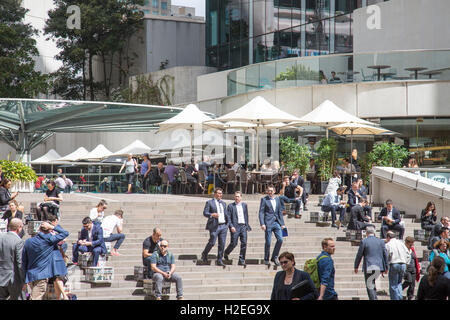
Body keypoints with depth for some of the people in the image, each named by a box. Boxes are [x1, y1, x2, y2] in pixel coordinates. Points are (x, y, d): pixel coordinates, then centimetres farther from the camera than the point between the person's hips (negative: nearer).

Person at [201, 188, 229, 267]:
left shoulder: (223, 203, 19)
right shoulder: (209, 202, 1)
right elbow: (205, 213, -7)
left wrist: (228, 223, 13)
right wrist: (212, 215, -24)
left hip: (223, 226, 5)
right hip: (214, 226, -5)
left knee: (222, 244, 0)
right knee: (212, 242, -6)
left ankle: (219, 261, 6)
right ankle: (204, 254, 21)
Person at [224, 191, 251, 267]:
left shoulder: (244, 205, 14)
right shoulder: (230, 206, 2)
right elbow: (228, 217, -2)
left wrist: (247, 225, 13)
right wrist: (231, 226, -13)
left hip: (243, 226, 4)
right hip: (235, 227, -4)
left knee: (244, 243, -4)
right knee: (234, 243, -6)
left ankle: (241, 260, 1)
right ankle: (226, 253, 23)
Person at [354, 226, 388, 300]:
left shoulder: (364, 241, -5)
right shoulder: (381, 241, 5)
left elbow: (359, 255, -2)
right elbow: (385, 255, 7)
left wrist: (356, 267, 9)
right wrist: (386, 268, 14)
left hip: (369, 267, -4)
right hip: (379, 267, 4)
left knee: (370, 287, 1)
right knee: (372, 284, 22)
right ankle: (375, 298, 16)